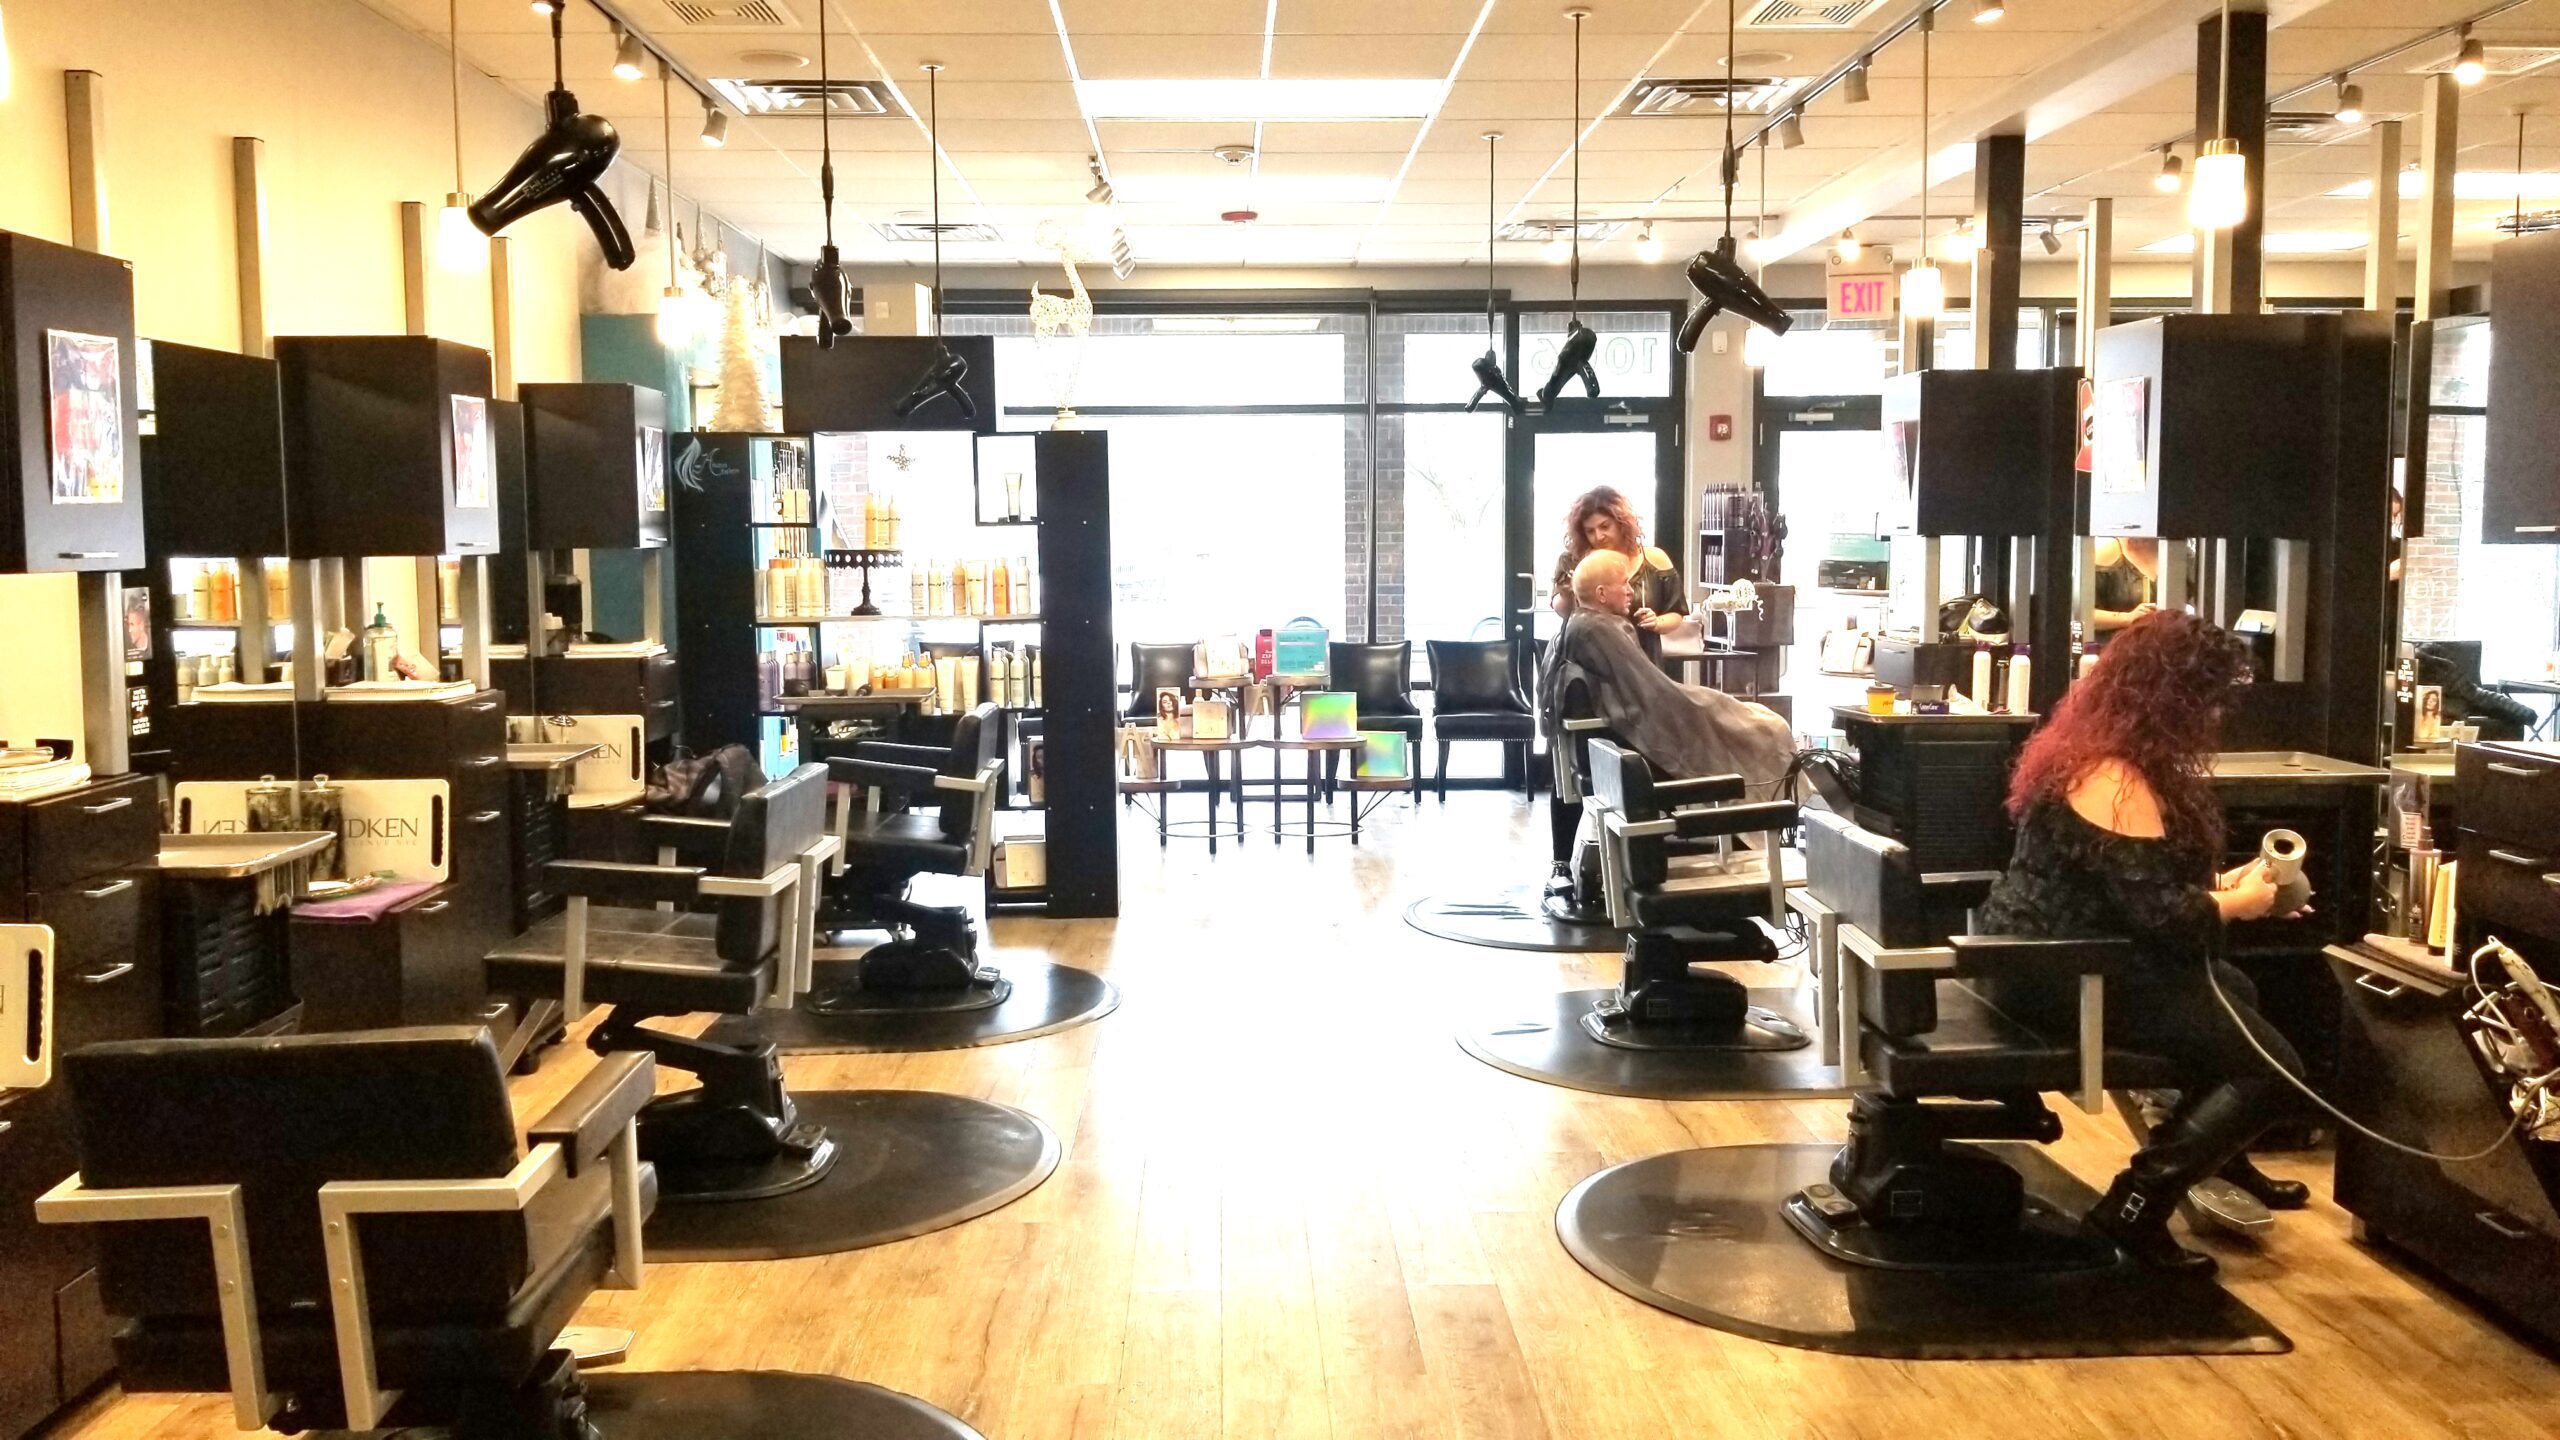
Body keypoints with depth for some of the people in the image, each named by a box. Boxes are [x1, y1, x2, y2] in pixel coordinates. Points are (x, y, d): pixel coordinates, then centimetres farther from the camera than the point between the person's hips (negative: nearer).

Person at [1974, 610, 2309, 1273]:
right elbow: (2157, 916, -24)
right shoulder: (2117, 782, -22)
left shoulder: (2089, 750, 10)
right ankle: (2136, 1207, -6)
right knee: (2272, 1068, -6)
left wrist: (2225, 883, 11)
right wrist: (2236, 904, -7)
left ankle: (2216, 1159, 42)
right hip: (2069, 982, -11)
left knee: (2235, 991, 28)